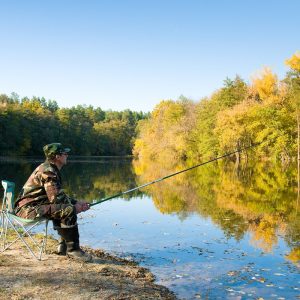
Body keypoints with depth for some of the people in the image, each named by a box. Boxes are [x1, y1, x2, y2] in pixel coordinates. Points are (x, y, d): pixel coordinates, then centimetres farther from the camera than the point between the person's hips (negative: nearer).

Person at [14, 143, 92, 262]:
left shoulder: (52, 169, 15)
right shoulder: (47, 171, -17)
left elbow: (60, 194, 22)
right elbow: (56, 198, -22)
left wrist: (76, 202, 10)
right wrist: (75, 206, -8)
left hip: (35, 206, 11)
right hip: (29, 208, -11)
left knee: (70, 205, 17)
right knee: (69, 210, -24)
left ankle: (63, 247, 18)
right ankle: (73, 249, -12)